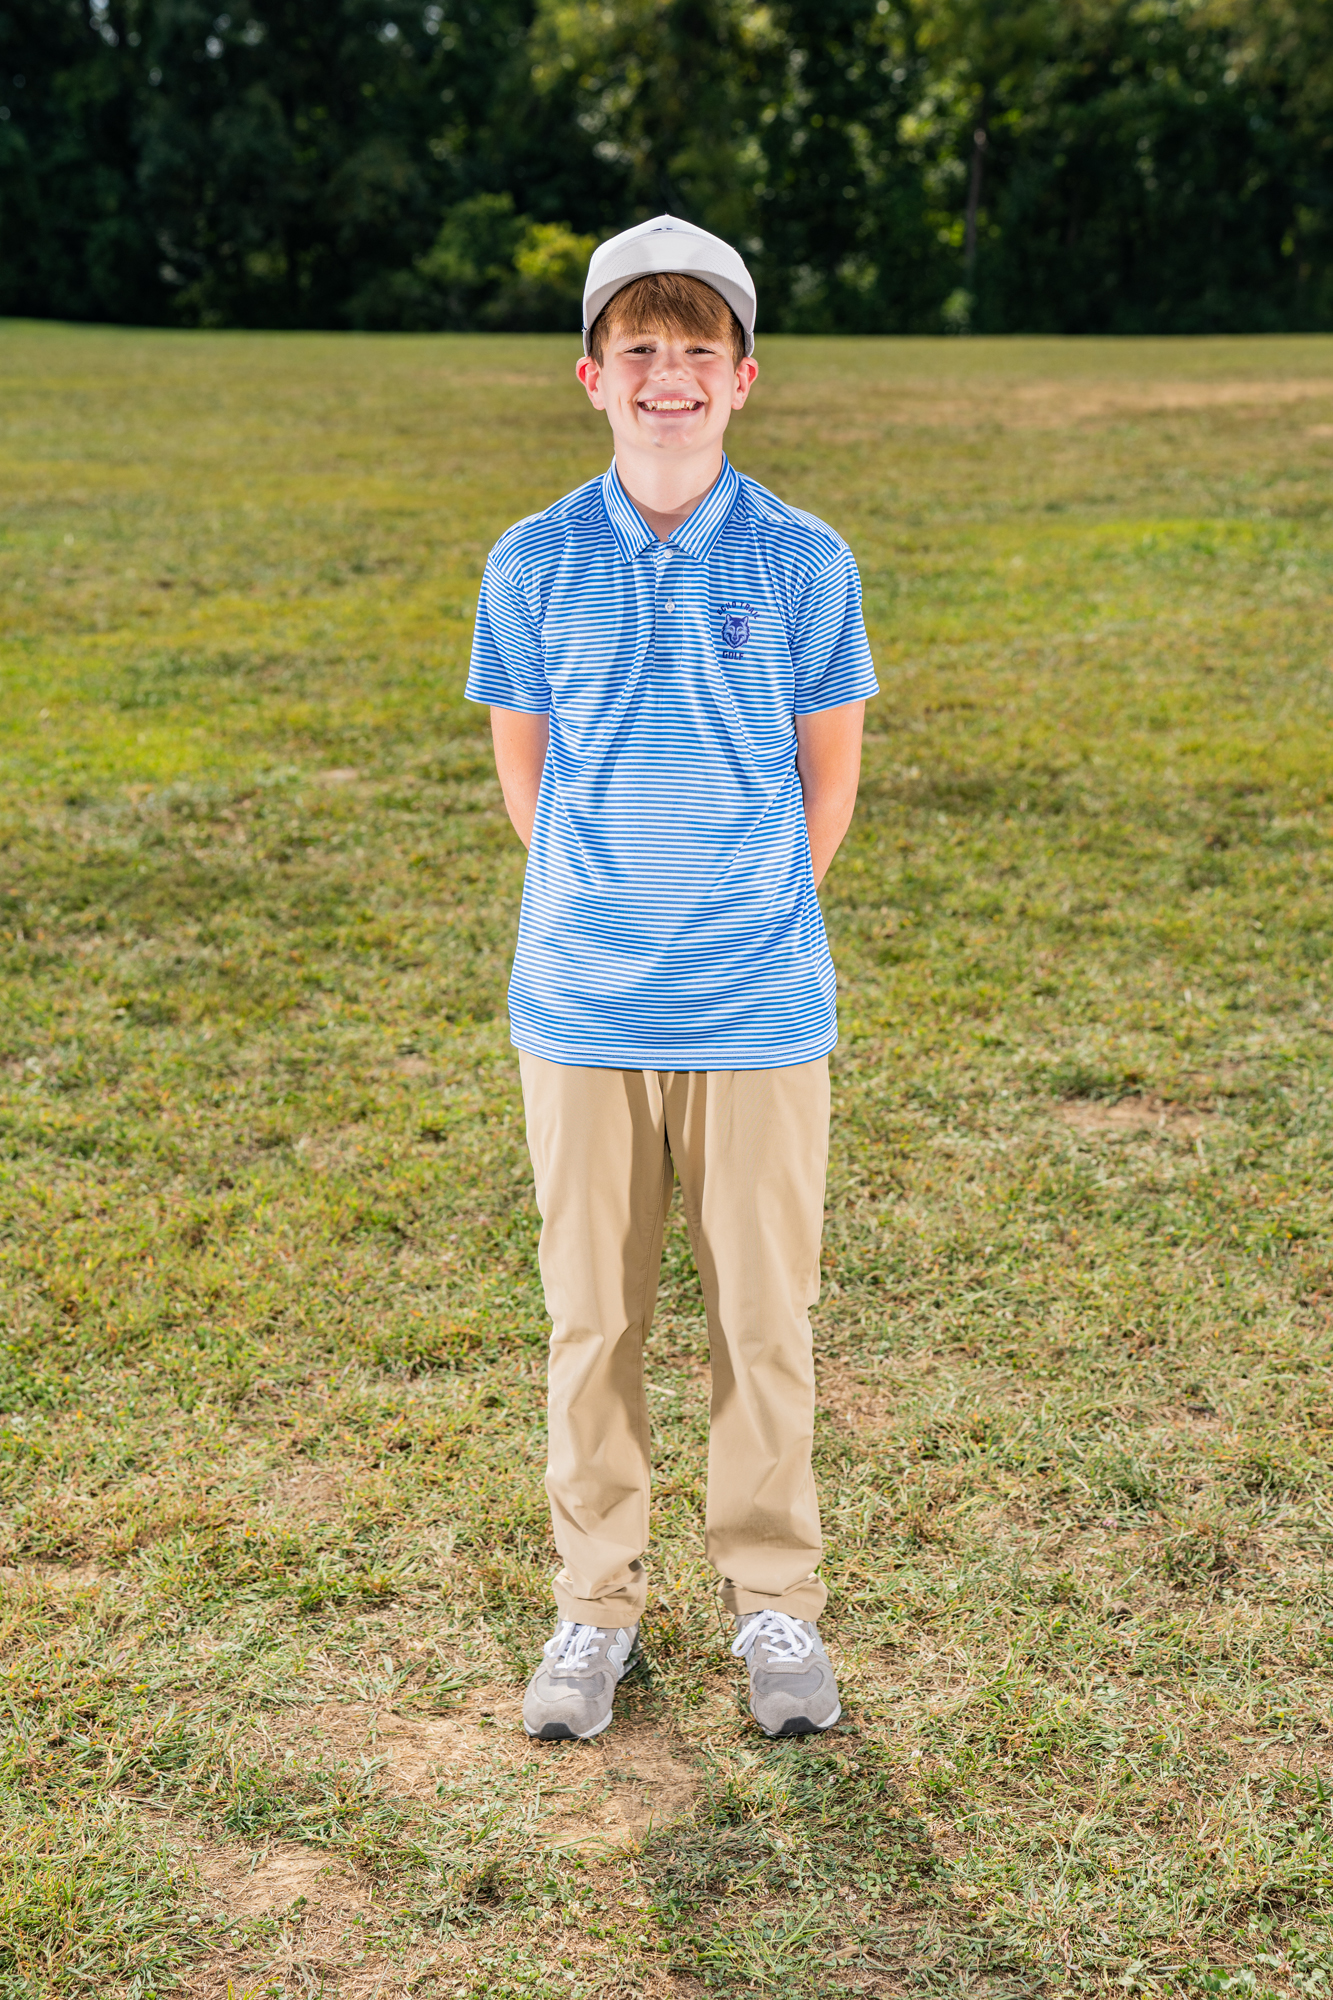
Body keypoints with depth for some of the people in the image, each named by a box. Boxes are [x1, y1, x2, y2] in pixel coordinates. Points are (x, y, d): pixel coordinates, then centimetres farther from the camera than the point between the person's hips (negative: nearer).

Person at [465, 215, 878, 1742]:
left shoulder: (805, 564, -2)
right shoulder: (533, 566, 0)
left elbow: (829, 773, 7)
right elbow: (524, 772, 9)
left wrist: (745, 915, 7)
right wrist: (605, 909, 7)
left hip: (761, 1012, -1)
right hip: (581, 1007, 1)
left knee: (764, 1318, 8)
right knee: (591, 1316, 10)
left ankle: (775, 1607, 26)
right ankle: (595, 1604, 26)